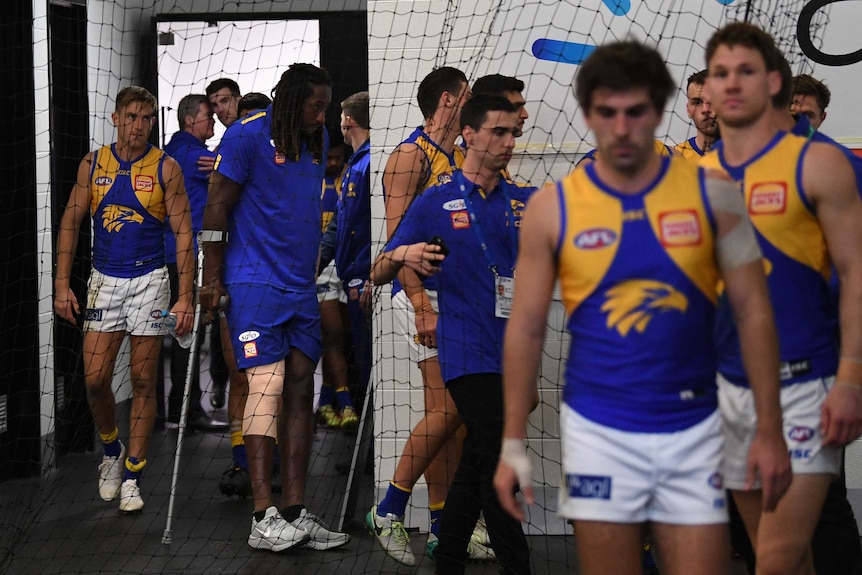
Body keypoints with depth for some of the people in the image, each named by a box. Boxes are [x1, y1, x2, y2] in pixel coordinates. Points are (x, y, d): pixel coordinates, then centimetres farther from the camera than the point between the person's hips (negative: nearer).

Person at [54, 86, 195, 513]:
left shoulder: (165, 168, -3)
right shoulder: (93, 164, 4)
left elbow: (183, 233, -5)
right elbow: (71, 223, 7)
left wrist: (185, 297, -12)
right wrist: (62, 284, -2)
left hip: (148, 280, -2)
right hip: (104, 280, 2)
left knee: (143, 380, 2)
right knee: (95, 378, -4)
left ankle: (132, 476, 11)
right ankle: (111, 450, 23)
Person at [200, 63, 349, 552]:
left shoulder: (317, 139, 15)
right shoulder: (248, 135, -6)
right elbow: (219, 205, -7)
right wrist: (212, 279, -10)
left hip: (302, 287, 7)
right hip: (255, 283, -7)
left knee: (301, 390, 3)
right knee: (267, 386, -13)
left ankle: (295, 513, 6)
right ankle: (264, 518, -13)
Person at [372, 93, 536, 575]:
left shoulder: (527, 201, 10)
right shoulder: (435, 203, 0)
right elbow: (380, 275, 2)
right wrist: (400, 255, -20)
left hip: (512, 354, 5)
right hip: (468, 354, -5)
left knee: (476, 465, 13)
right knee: (498, 468, -9)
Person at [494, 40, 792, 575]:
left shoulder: (711, 193, -1)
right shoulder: (552, 207, -2)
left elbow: (753, 311, 1)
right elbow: (526, 329, 2)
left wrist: (770, 430, -3)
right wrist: (513, 445, -1)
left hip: (693, 430, 1)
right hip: (599, 431, 0)